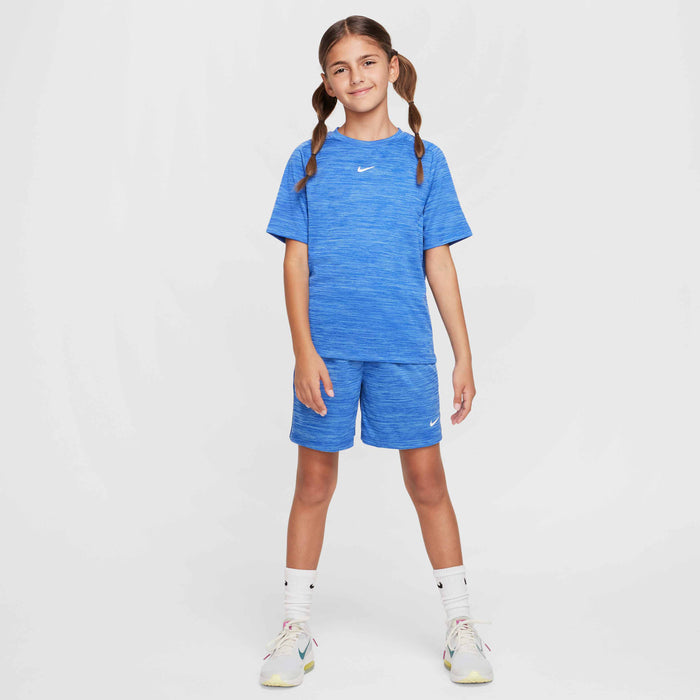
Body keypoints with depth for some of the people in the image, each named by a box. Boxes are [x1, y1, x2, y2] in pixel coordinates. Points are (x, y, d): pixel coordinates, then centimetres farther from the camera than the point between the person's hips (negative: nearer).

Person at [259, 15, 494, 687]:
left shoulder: (423, 159, 7)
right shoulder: (308, 160, 6)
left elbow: (438, 261, 6)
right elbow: (295, 260, 2)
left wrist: (464, 355, 3)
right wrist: (304, 350, -8)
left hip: (405, 347, 0)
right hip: (327, 347, 0)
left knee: (426, 479, 4)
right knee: (314, 482, 7)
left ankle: (459, 622, 21)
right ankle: (296, 625, 22)